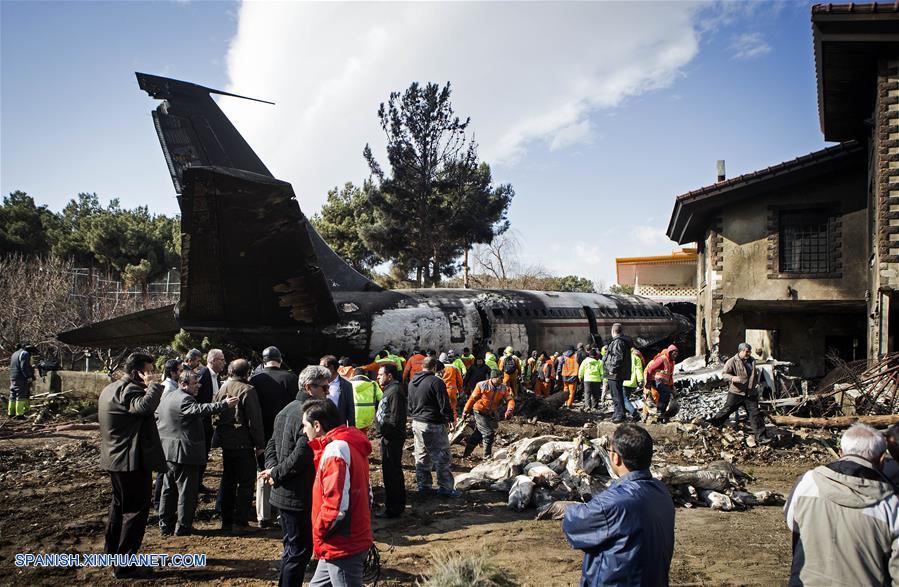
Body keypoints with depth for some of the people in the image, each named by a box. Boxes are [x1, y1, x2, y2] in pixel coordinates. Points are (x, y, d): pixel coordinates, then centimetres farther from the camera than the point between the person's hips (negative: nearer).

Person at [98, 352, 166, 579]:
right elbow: (145, 405, -40)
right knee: (136, 509, -3)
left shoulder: (110, 388, 12)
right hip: (133, 460, -11)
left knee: (120, 504, 24)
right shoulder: (128, 390, -21)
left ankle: (112, 552, 37)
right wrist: (154, 384, -26)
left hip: (116, 458, 11)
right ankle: (124, 565, 0)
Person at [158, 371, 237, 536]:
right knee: (186, 490, 0)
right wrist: (224, 404, -40)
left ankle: (165, 525, 22)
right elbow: (199, 409, -35)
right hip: (184, 452, -9)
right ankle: (183, 527, 4)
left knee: (168, 489, 16)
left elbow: (157, 416, 22)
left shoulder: (166, 396, 12)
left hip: (167, 450, 9)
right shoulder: (184, 399, -18)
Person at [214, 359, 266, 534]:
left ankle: (226, 521, 22)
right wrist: (260, 444, -9)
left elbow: (216, 416, 13)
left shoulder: (222, 389, 7)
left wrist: (220, 437, 19)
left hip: (225, 442, 7)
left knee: (228, 481, 15)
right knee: (246, 482, 0)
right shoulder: (247, 390, -14)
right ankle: (240, 523, 0)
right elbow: (254, 420, -15)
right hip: (243, 443, -7)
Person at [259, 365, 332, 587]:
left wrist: (272, 469, 1)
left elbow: (272, 444, 15)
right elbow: (301, 456, -28)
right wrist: (276, 474, -15)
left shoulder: (288, 409, 11)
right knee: (300, 551, 2)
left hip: (283, 494, 10)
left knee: (292, 548, 22)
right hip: (299, 497, -10)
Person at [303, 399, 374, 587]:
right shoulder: (350, 444, 10)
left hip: (343, 546, -10)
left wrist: (318, 533, -11)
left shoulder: (335, 449, -20)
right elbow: (365, 492, 15)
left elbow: (336, 506, -26)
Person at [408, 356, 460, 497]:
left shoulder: (412, 382, 8)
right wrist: (450, 418, -1)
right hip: (433, 425, -8)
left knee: (421, 455, 16)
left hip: (416, 423, 8)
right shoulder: (436, 382, -17)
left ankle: (423, 485, 22)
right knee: (442, 456, 0)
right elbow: (444, 405, -16)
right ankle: (445, 487, 2)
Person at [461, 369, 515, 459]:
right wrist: (465, 411, -4)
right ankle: (487, 456, 5)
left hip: (491, 414, 6)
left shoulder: (503, 388, -5)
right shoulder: (482, 386, -18)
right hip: (480, 413, -5)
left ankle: (467, 453, 30)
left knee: (478, 434, 15)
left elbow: (509, 399, -9)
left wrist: (510, 410, -30)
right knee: (489, 433, -13)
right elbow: (472, 399, -10)